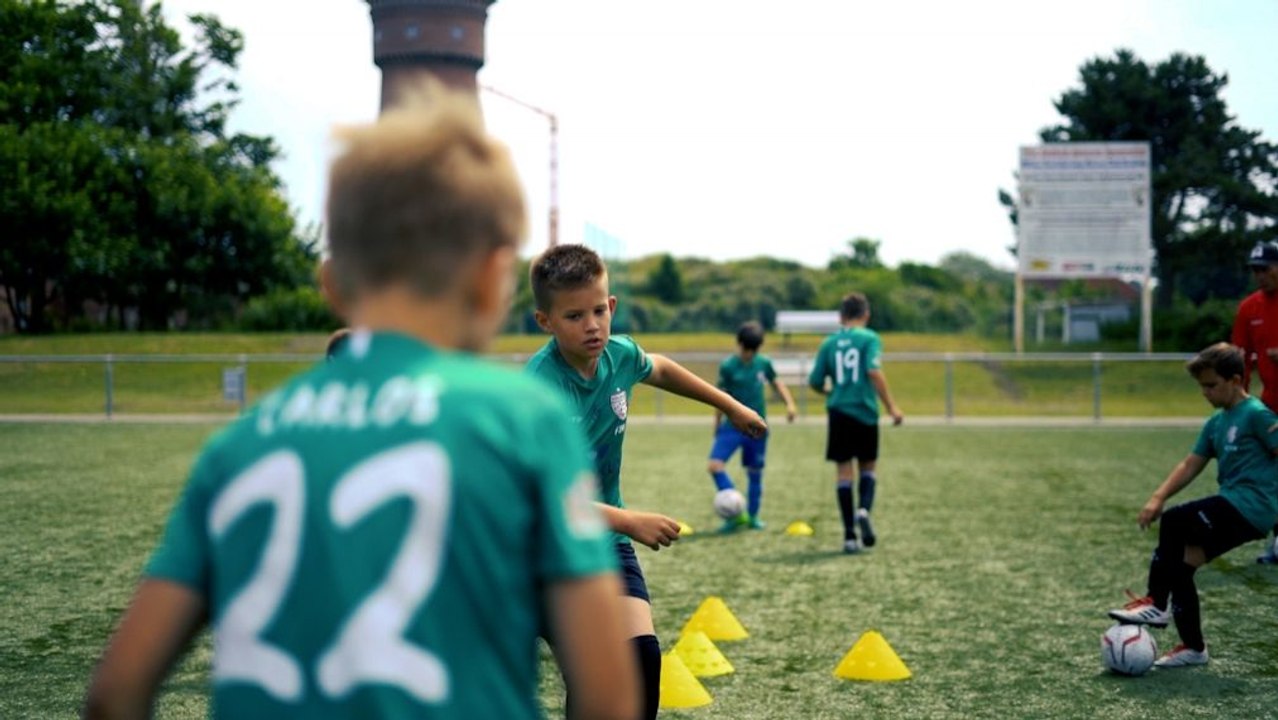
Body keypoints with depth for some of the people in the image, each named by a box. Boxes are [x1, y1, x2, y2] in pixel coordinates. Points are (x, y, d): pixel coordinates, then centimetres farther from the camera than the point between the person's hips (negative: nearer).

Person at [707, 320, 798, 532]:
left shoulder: (764, 363, 1)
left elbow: (776, 383, 17)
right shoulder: (728, 366, -7)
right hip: (732, 425, -2)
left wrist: (789, 404, 2)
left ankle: (752, 516, 26)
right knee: (714, 466, -18)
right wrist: (716, 427, 9)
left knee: (755, 473, 8)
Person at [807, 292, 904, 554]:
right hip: (865, 412, -2)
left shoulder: (829, 343, 7)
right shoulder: (870, 338, -2)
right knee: (868, 468, 15)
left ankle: (850, 536, 0)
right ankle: (863, 509, -14)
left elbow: (814, 382, 6)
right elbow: (874, 372, -16)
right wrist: (891, 406, -14)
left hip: (838, 412, 2)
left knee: (844, 472, 4)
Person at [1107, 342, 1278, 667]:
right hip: (1233, 507, 9)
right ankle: (1194, 648, 10)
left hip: (1251, 506, -9)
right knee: (1180, 562, 2)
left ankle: (1156, 604, -6)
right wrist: (1158, 497, 3)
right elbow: (1191, 464, 15)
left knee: (1173, 521, -19)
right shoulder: (1216, 422, 14)